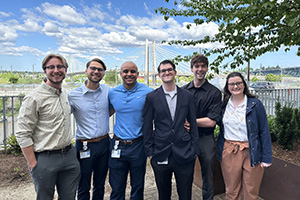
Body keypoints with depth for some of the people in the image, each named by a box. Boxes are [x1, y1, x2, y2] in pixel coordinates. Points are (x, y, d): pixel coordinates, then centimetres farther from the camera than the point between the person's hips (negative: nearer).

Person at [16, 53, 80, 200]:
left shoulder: (65, 94, 9)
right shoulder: (34, 98, -13)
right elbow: (23, 135, -13)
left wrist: (69, 150, 15)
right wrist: (34, 166, -14)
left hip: (69, 155, 6)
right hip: (45, 159, -6)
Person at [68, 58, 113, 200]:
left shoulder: (107, 90, 0)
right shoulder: (73, 95, -9)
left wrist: (101, 119, 3)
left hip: (104, 144, 3)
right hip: (85, 146, -3)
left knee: (100, 185, 20)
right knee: (83, 188, 13)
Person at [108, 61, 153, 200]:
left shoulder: (148, 93, -7)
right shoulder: (112, 93, 1)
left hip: (138, 146, -1)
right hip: (118, 146, 2)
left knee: (138, 187, 16)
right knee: (116, 188, 13)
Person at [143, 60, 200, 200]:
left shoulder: (187, 96, 3)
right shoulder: (151, 97, -1)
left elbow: (193, 124, 6)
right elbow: (147, 127, 1)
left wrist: (194, 150, 3)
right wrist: (150, 152, -1)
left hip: (184, 156, 1)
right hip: (161, 155, -1)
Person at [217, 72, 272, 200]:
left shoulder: (255, 104, -5)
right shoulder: (223, 104, 3)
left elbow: (264, 132, -4)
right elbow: (221, 127, 12)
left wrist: (266, 158, -7)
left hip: (251, 153, -2)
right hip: (229, 153, 2)